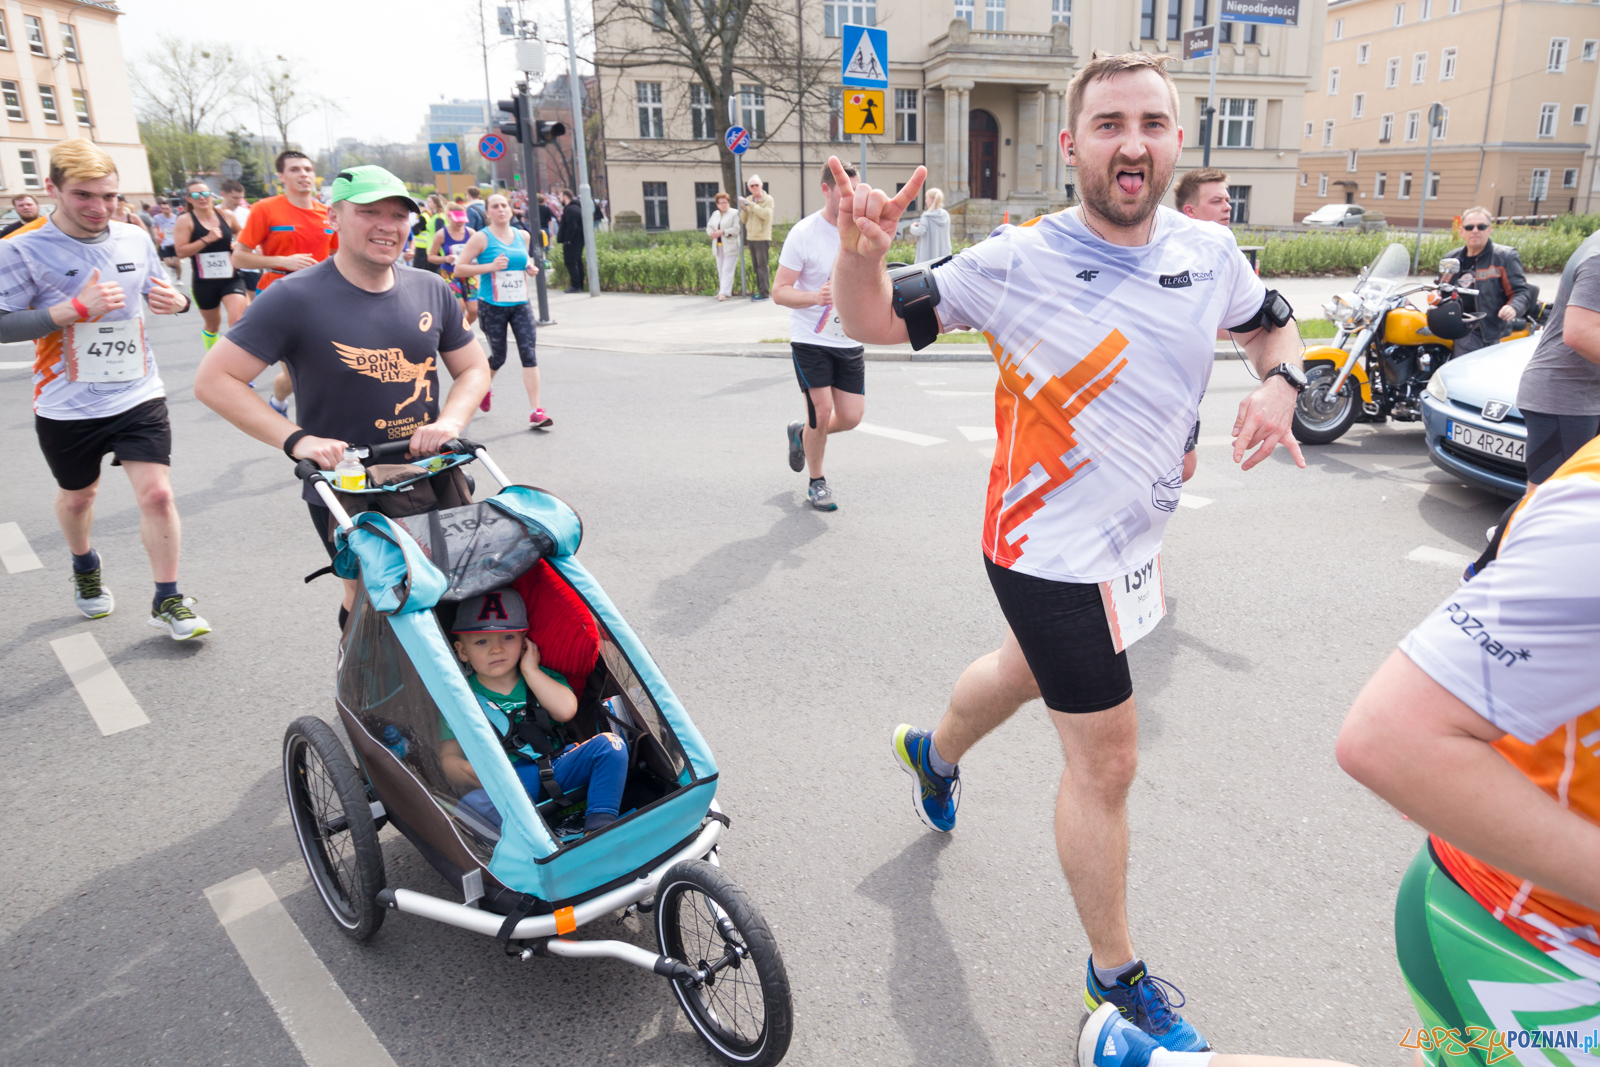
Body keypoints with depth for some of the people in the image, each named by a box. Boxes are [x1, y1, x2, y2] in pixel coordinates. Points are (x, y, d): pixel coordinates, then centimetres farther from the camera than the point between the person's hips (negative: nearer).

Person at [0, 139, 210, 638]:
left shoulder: (135, 238, 1)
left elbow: (160, 289, 18)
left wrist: (175, 300, -6)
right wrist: (79, 307, -25)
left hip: (139, 395, 2)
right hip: (67, 408, -1)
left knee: (156, 493, -9)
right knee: (78, 496, 19)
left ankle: (168, 601, 4)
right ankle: (85, 570, 48)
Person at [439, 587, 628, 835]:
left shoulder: (542, 677, 12)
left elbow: (565, 710, -9)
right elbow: (449, 757, 0)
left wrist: (530, 671, -5)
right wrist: (479, 775, -21)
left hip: (557, 766, 3)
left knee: (610, 744, -19)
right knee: (475, 801, -36)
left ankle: (600, 825, -30)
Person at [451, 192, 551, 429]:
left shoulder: (522, 236, 8)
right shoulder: (481, 238, -6)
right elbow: (459, 268, -9)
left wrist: (530, 268, 5)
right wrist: (491, 267, -19)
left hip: (520, 305, 3)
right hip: (492, 307, -3)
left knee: (529, 354, -10)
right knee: (498, 357, 7)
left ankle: (535, 412, -11)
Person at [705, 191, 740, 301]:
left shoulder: (734, 213, -5)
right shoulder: (715, 214, 16)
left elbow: (736, 229, -15)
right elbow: (709, 227, 16)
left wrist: (722, 232, -20)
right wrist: (712, 233, -8)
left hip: (730, 247, -7)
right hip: (718, 247, 7)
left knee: (727, 270, -10)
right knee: (720, 271, 8)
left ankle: (724, 292, -13)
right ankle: (722, 291, 13)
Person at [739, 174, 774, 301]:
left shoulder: (768, 200, -3)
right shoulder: (748, 200, 13)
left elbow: (766, 214, -20)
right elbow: (743, 220, 13)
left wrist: (752, 205, -19)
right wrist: (744, 209, -6)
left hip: (762, 238, -6)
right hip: (751, 238, 6)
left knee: (762, 266, -8)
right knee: (755, 267, 9)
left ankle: (764, 292, -5)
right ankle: (760, 290, 16)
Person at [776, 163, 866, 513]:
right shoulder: (804, 233, -12)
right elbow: (779, 292, -14)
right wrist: (816, 296, -30)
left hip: (850, 340, 5)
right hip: (811, 340, -5)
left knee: (851, 417, 1)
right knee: (822, 413, -8)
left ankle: (800, 433, 33)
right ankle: (816, 483, 17)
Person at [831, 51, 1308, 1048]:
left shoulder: (1209, 251, -3)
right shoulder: (1017, 259, -17)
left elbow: (1274, 324, 15)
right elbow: (875, 321, -10)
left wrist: (1278, 384, -8)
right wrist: (862, 252, -32)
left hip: (1137, 538, 7)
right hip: (1051, 554, -6)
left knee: (1026, 670, 30)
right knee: (1106, 766, 2)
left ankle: (934, 752, 63)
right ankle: (1116, 975, 26)